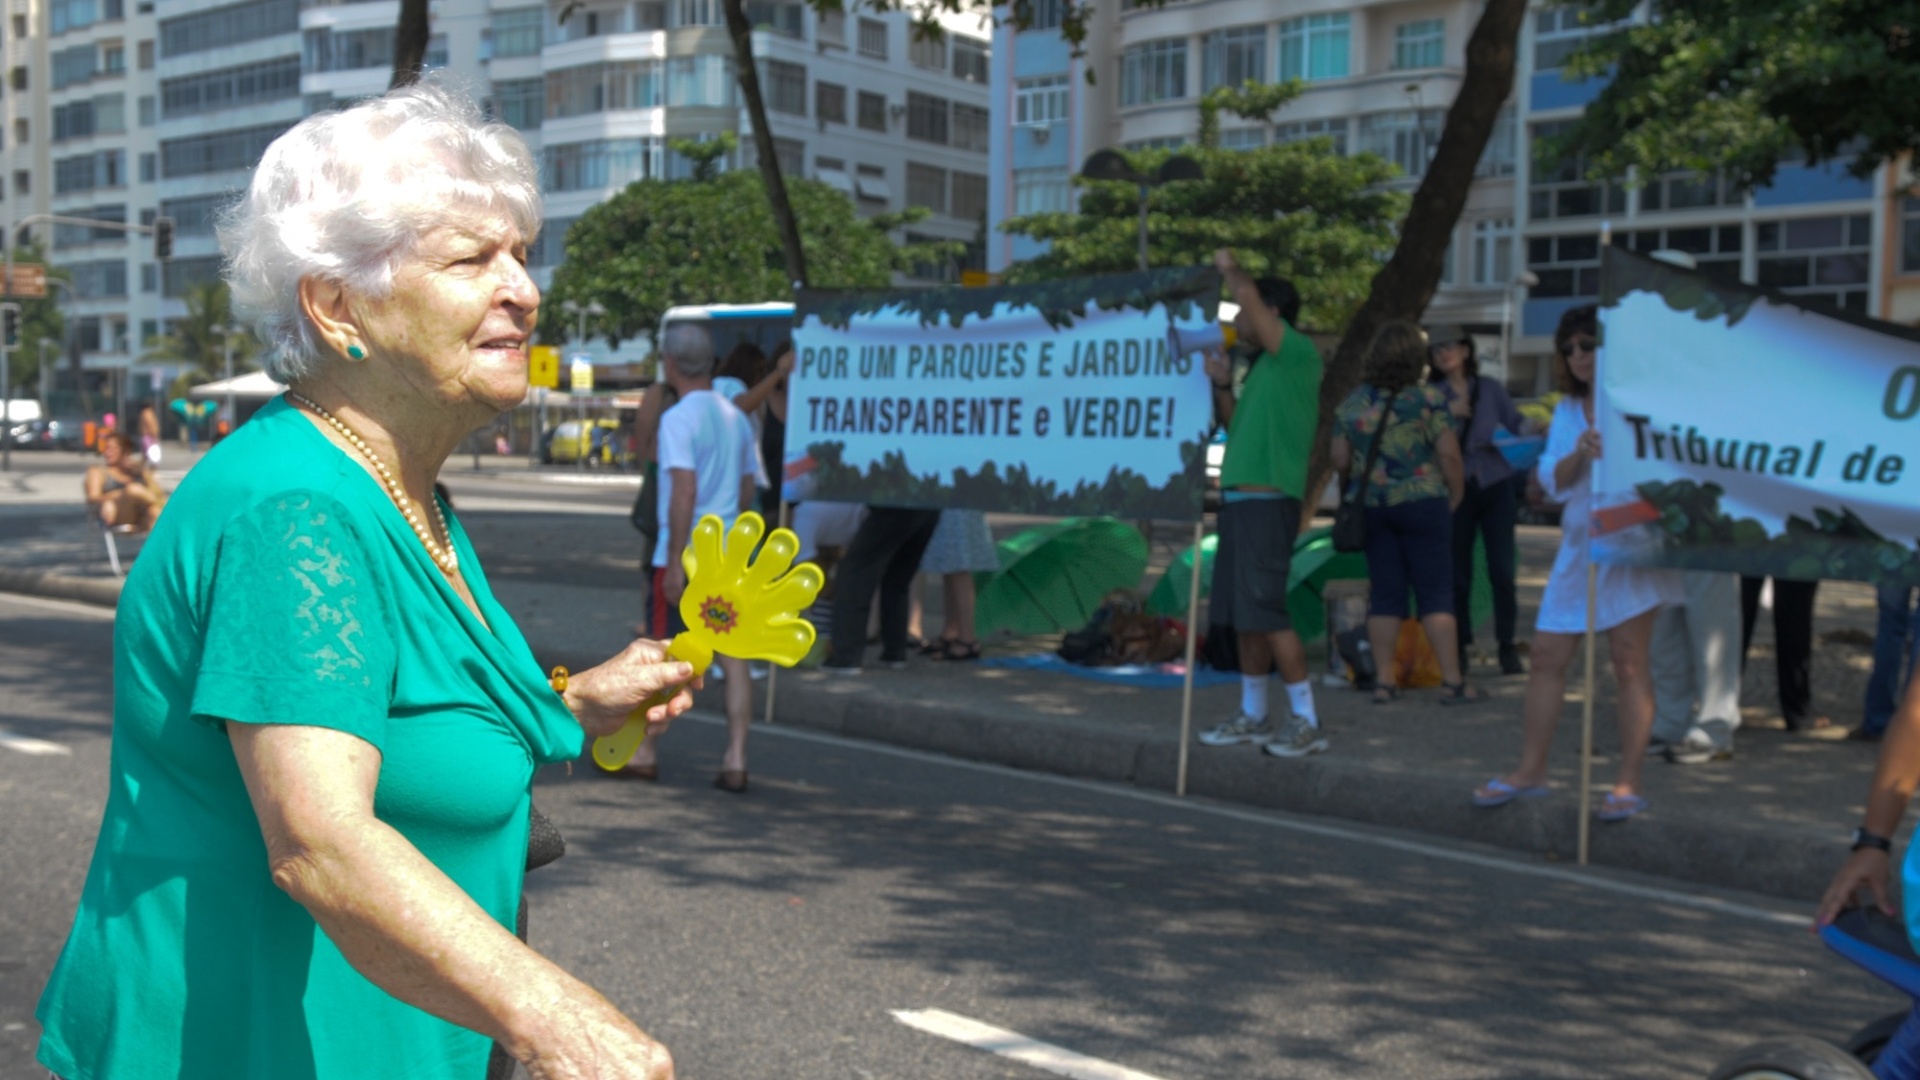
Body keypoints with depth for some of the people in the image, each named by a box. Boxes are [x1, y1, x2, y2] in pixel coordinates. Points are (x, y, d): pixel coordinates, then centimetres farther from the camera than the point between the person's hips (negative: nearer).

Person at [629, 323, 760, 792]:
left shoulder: (679, 418, -12)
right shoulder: (736, 417, 11)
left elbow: (684, 491, -20)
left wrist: (675, 562, -19)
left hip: (683, 555, -6)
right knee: (732, 656, 3)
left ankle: (643, 751, 17)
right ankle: (735, 759, 0)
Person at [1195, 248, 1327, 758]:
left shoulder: (1300, 354, -8)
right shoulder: (1262, 367, 19)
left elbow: (1247, 293, -18)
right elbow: (1238, 428, 26)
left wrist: (1229, 266, 0)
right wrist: (1223, 386, 12)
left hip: (1266, 500, -9)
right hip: (1241, 499, 9)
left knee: (1266, 613, -10)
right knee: (1242, 615, 11)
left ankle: (1306, 721, -4)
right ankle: (1253, 716, 20)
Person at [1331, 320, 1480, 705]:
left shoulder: (1352, 401, 5)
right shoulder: (1429, 398, -8)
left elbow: (1339, 459, 6)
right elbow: (1449, 456, -10)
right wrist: (1455, 497, 4)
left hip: (1370, 506, 4)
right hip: (1422, 503, -4)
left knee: (1385, 594, 9)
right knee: (1436, 592, 1)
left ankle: (1383, 680, 8)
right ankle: (1452, 680, 2)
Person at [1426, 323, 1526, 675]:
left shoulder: (1491, 389, 9)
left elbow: (1517, 427, 8)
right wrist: (1448, 413, -16)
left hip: (1496, 487, 0)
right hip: (1455, 491, 0)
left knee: (1502, 572, -5)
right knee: (1458, 575, 1)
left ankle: (1508, 649, 4)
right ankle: (1459, 649, 12)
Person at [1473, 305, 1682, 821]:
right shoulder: (1567, 410, 13)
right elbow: (1553, 480, 3)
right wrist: (1579, 454, -15)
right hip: (1578, 542, 6)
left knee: (1629, 663, -4)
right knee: (1547, 656, 6)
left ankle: (1628, 783, 3)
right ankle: (1531, 770, 17)